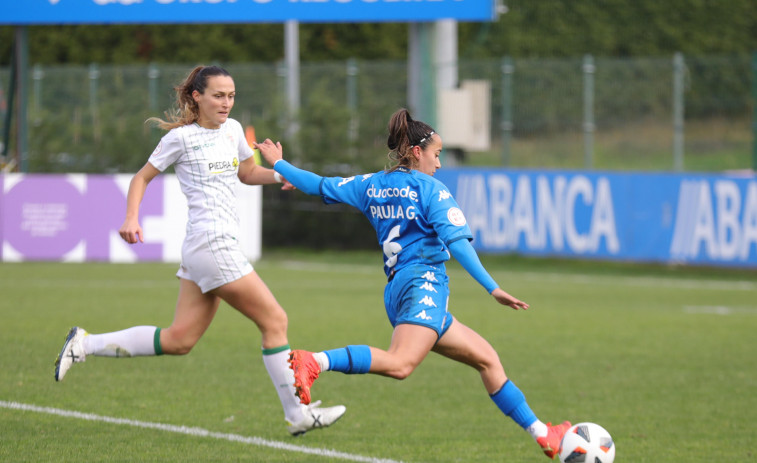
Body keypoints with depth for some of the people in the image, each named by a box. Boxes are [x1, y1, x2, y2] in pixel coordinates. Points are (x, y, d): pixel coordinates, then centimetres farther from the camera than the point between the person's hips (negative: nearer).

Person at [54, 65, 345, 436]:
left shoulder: (232, 129, 16)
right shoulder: (182, 137, -5)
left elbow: (247, 172, 31)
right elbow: (142, 178, 3)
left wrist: (279, 175, 11)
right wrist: (131, 219, -12)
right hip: (211, 244, -9)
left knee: (179, 340, 8)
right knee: (274, 320, -7)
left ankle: (86, 344, 14)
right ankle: (298, 414, -2)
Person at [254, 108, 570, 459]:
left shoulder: (372, 185, 18)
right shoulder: (431, 190, 0)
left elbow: (322, 186, 23)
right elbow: (457, 242, -10)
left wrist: (278, 164, 40)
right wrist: (492, 288, -14)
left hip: (396, 291, 9)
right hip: (423, 283, -9)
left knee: (486, 358, 14)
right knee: (400, 363, -33)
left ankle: (540, 433, 14)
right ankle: (315, 362, -46)